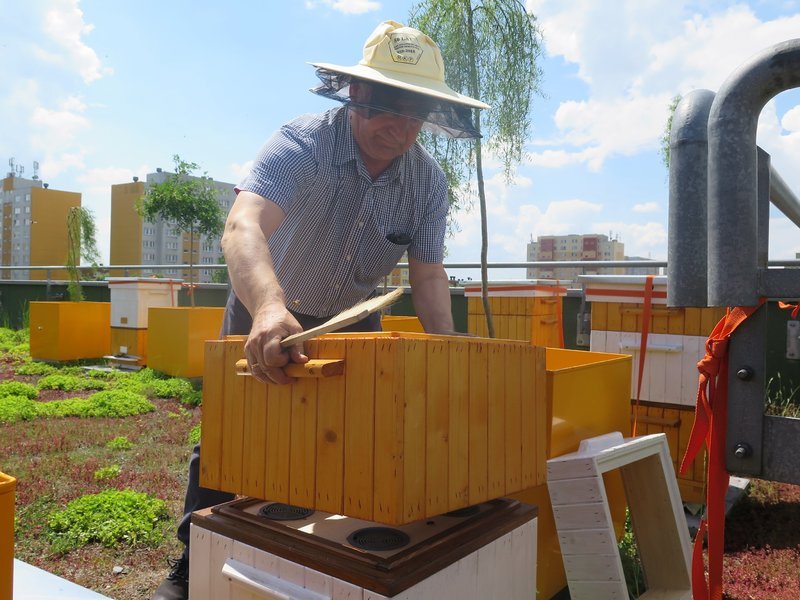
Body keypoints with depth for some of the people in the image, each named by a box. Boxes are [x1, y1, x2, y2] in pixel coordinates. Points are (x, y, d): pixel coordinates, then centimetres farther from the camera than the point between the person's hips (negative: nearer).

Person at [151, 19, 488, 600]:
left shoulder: (430, 181, -15)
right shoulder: (302, 144, -31)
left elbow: (428, 275, -13)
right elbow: (244, 226, -48)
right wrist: (270, 307, -68)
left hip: (353, 318, 4)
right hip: (269, 312, -3)